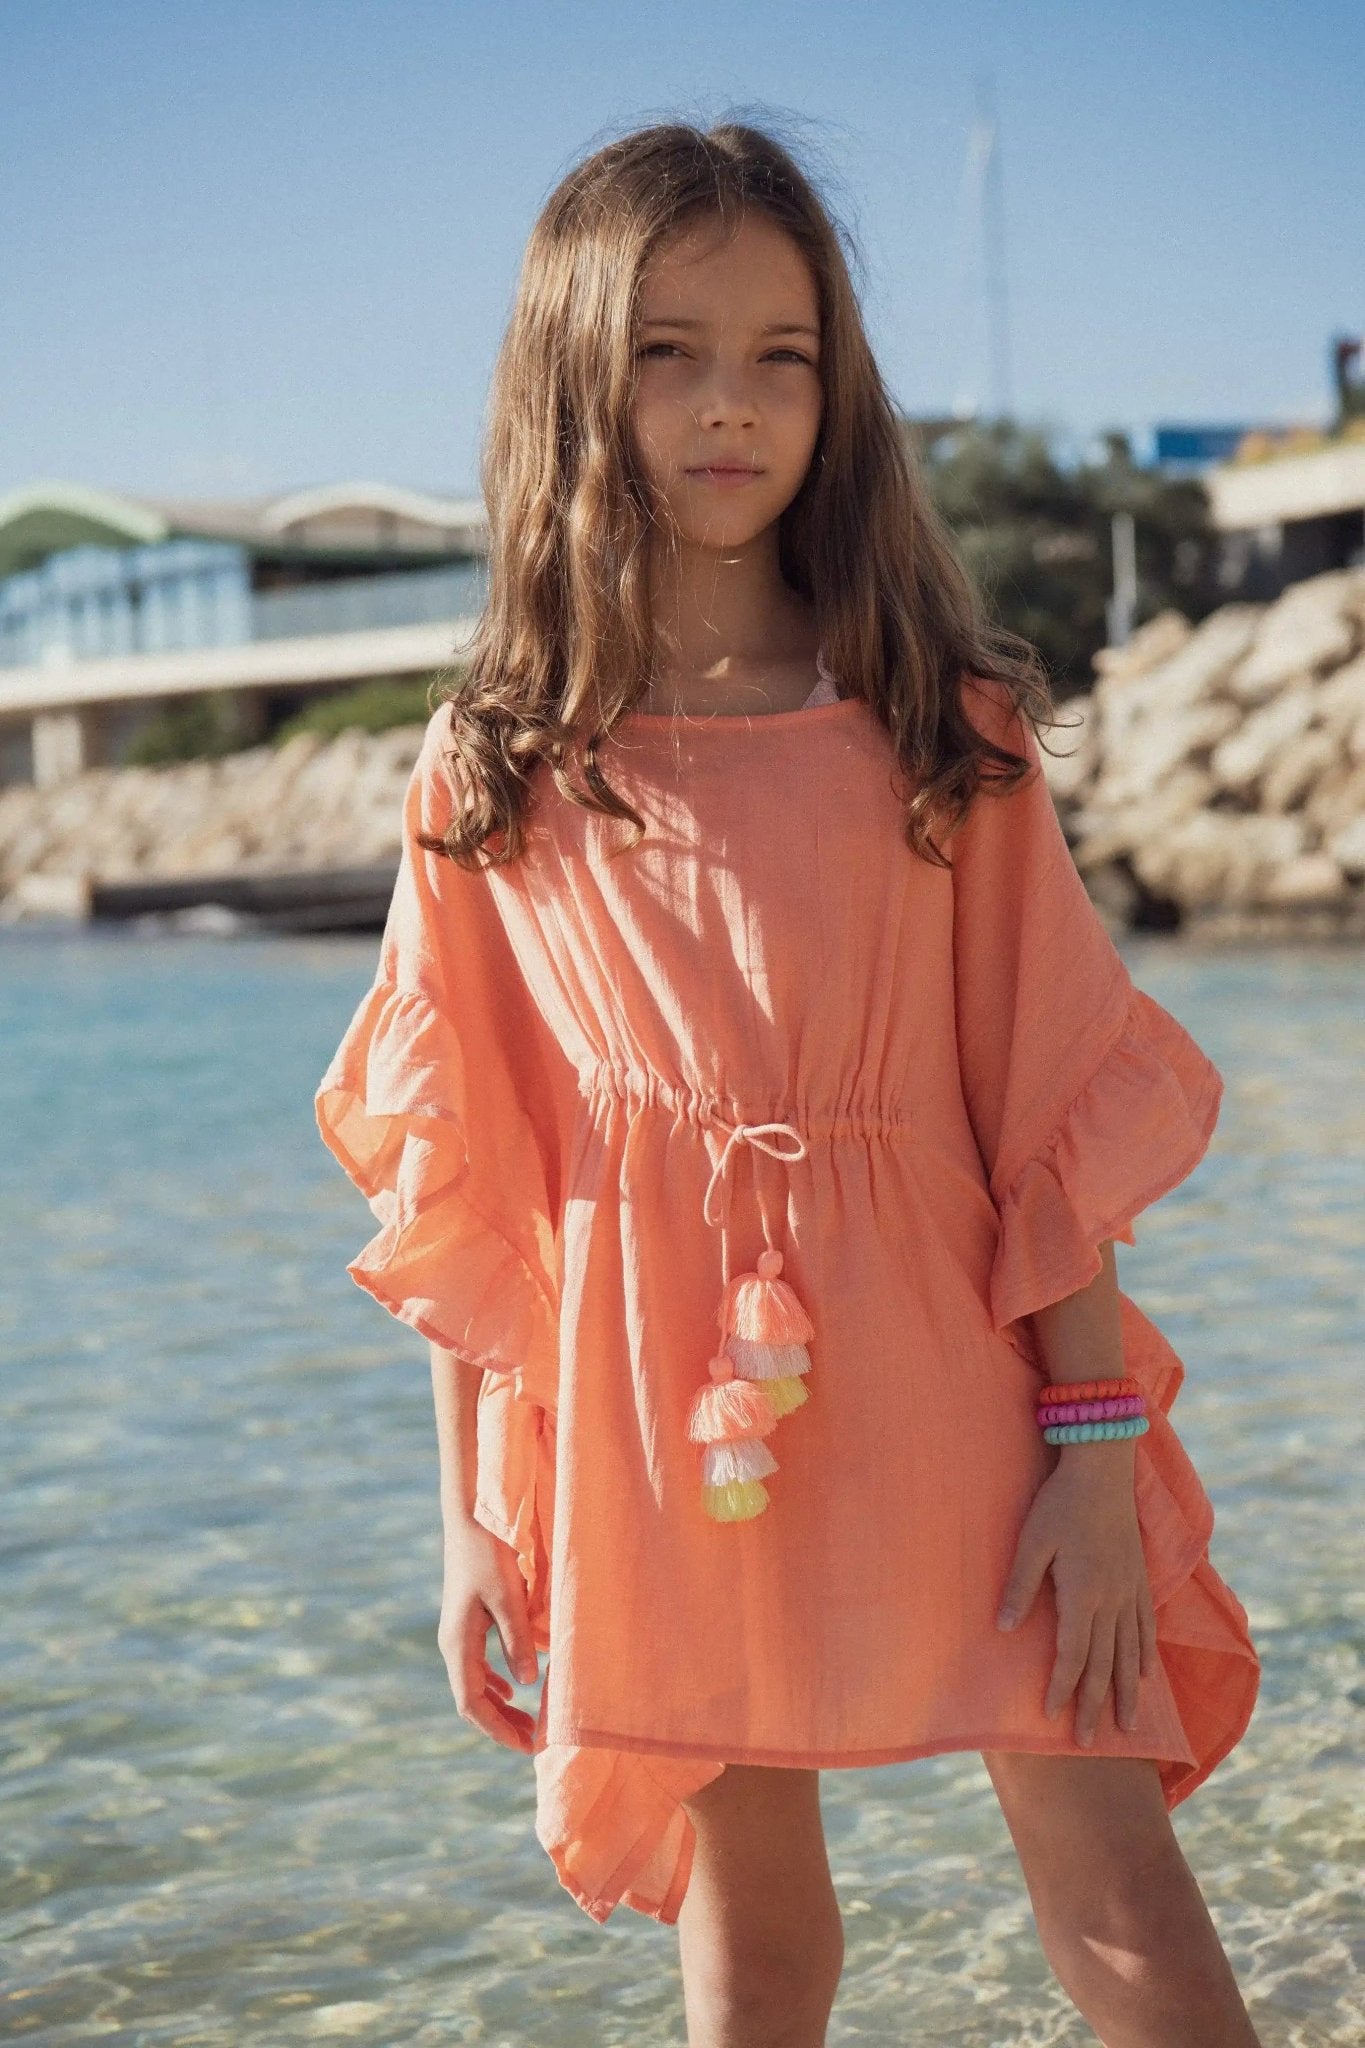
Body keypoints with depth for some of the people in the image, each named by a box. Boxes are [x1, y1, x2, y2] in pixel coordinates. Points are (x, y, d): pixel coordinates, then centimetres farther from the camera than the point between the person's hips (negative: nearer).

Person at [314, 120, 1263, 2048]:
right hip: (664, 1440, 1)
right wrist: (479, 1520, 3)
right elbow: (465, 1198, 3)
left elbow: (1054, 1112, 0)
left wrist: (1098, 1441, -5)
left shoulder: (941, 726, 1)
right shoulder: (494, 774, 1)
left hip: (952, 1397, 0)